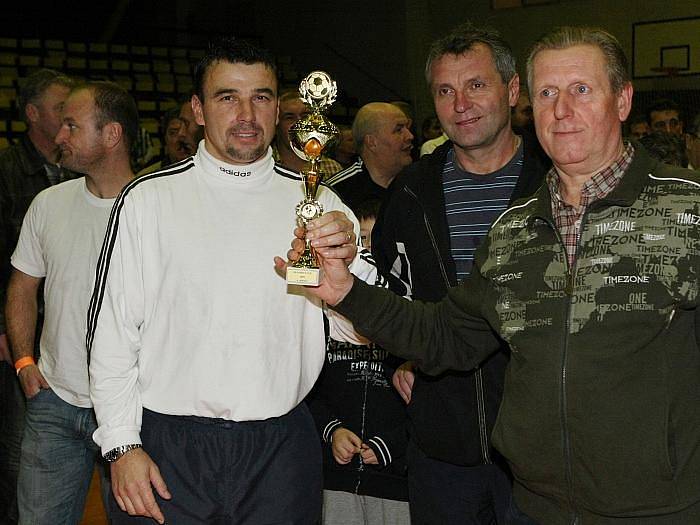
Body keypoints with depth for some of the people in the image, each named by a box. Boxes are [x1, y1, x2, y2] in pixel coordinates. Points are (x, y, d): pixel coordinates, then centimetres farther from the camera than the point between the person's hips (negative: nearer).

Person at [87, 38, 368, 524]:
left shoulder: (316, 203, 4)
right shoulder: (148, 199, 0)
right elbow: (111, 333, 1)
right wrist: (121, 444, -6)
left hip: (281, 450, 2)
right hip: (167, 450, -1)